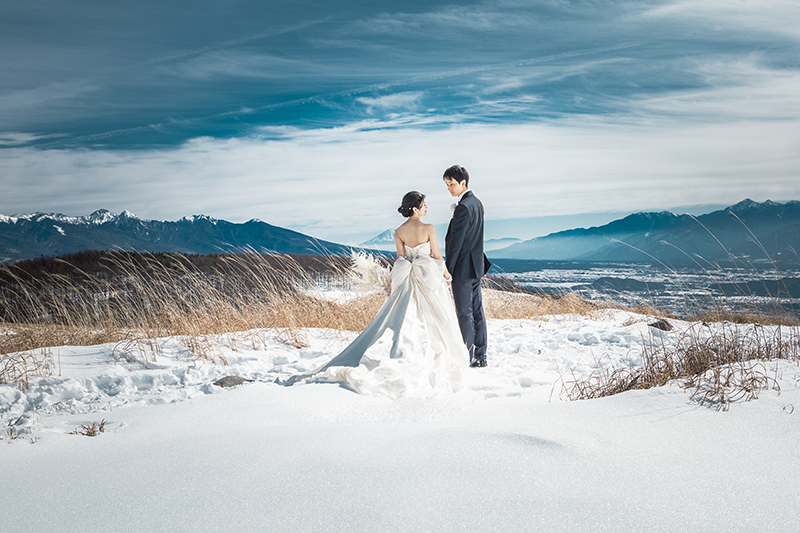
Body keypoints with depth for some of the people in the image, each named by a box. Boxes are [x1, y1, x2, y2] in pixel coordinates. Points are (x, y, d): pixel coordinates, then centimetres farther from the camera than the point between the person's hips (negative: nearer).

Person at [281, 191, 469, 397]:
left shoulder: (399, 232, 1)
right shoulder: (428, 229, -11)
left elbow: (401, 259, 3)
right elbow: (437, 256, -4)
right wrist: (446, 273, 13)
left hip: (407, 283, 4)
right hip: (430, 280, -4)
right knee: (433, 324, 7)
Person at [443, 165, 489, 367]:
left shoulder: (463, 207, -19)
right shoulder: (477, 202, 11)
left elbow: (456, 242, -20)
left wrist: (448, 270, -17)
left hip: (463, 267, -10)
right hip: (476, 265, 10)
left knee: (464, 313, -3)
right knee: (477, 310, 12)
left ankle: (466, 357, 2)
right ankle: (480, 356, 18)